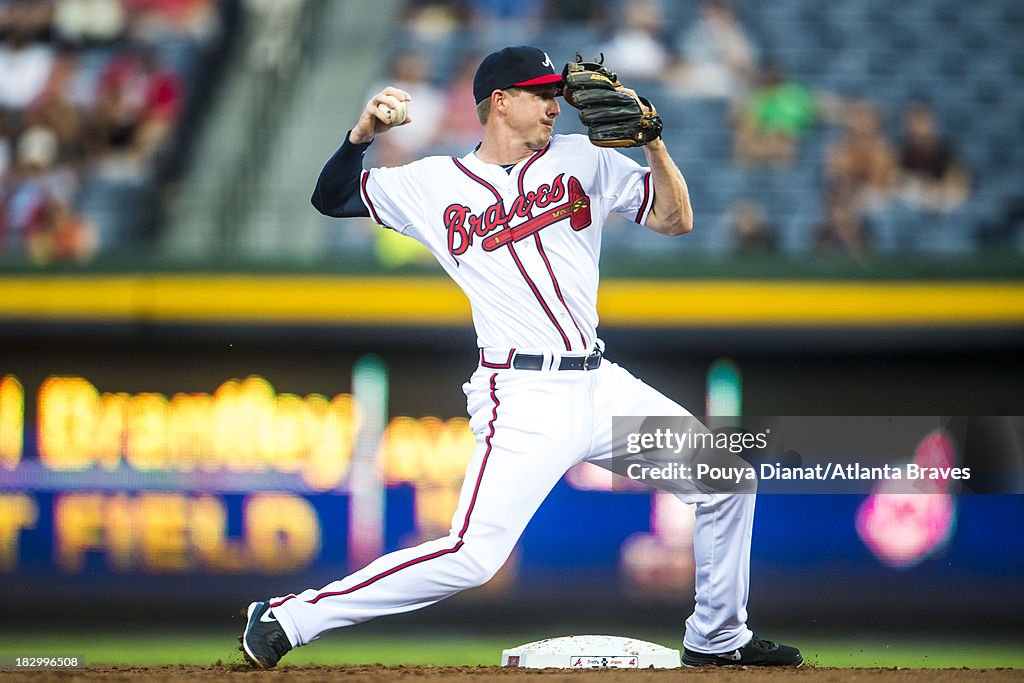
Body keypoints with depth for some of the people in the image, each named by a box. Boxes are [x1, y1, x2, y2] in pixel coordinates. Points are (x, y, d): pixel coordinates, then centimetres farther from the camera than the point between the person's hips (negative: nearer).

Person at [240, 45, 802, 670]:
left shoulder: (583, 159, 10)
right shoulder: (436, 184, 3)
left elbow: (676, 220, 6)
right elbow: (332, 198, 8)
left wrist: (654, 144, -10)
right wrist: (362, 136, -10)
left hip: (600, 385, 5)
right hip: (524, 400, -5)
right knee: (473, 557, -19)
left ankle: (717, 638, 26)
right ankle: (288, 618, -11)